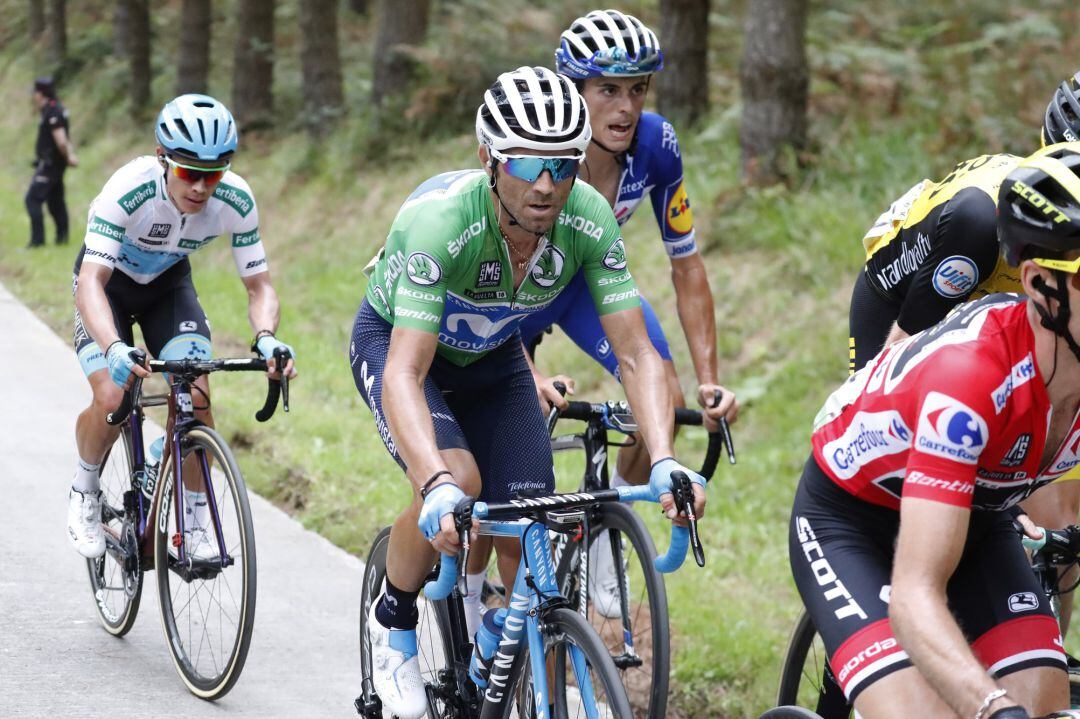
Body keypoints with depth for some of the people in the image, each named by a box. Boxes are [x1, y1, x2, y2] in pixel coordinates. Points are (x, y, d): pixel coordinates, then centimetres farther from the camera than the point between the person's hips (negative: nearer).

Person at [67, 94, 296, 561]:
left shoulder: (235, 200, -27)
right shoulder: (129, 189, -38)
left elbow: (259, 286, -19)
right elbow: (91, 282, -43)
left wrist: (266, 337, -41)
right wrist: (113, 348, -61)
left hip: (168, 282, 3)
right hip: (108, 281, -3)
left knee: (197, 396, -18)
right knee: (111, 400, -21)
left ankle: (195, 521, 0)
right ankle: (85, 493, 9)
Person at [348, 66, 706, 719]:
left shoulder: (589, 218, -28)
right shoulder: (441, 219, -39)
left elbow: (636, 354, -26)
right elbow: (405, 375, -46)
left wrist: (665, 462, -43)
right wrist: (437, 486, -61)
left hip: (491, 357, 4)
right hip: (395, 341, -4)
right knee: (457, 482, -29)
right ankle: (394, 619, -1)